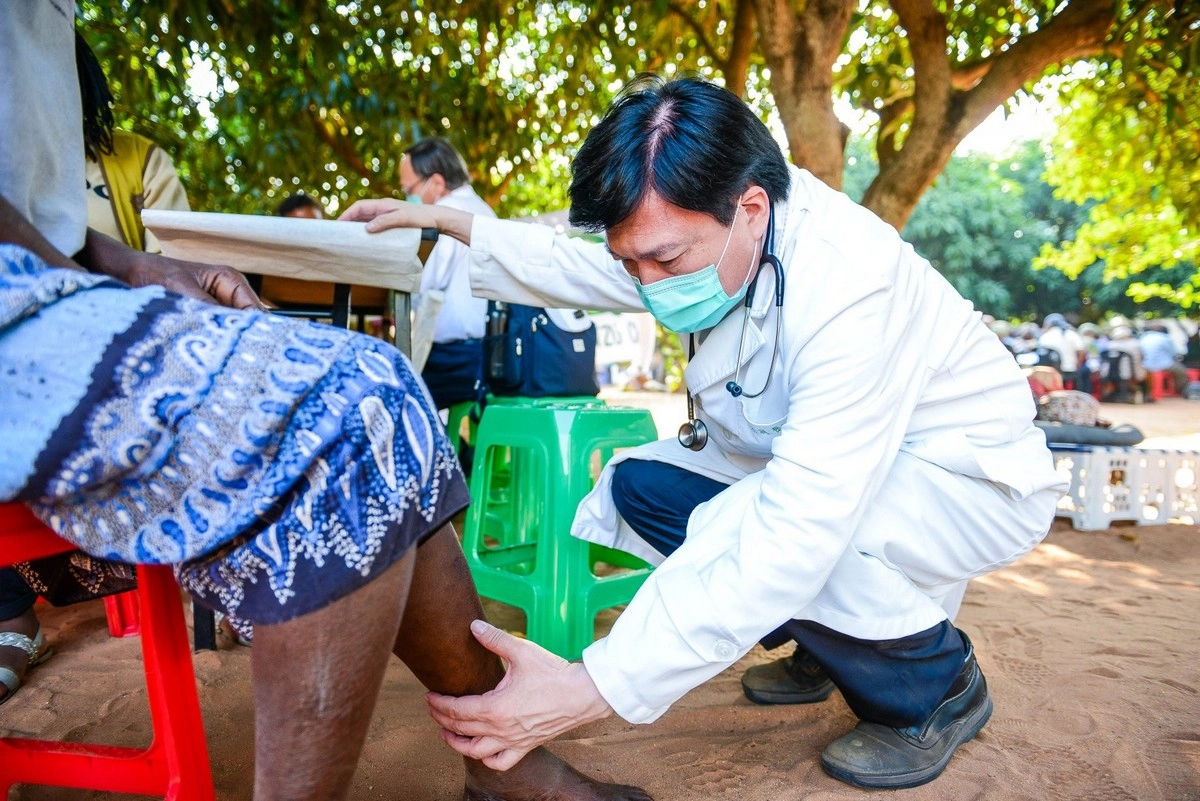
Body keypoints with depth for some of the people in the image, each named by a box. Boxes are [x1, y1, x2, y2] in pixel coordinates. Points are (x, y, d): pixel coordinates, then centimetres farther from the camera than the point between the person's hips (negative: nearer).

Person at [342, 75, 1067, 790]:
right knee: (637, 486, -2)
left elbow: (796, 536, -40)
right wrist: (449, 224, 5)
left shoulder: (849, 286, -34)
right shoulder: (694, 236, -9)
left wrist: (595, 688, -42)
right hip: (831, 465, 8)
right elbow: (571, 265, 10)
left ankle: (937, 687, -2)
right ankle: (828, 645, 13)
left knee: (742, 542, -34)